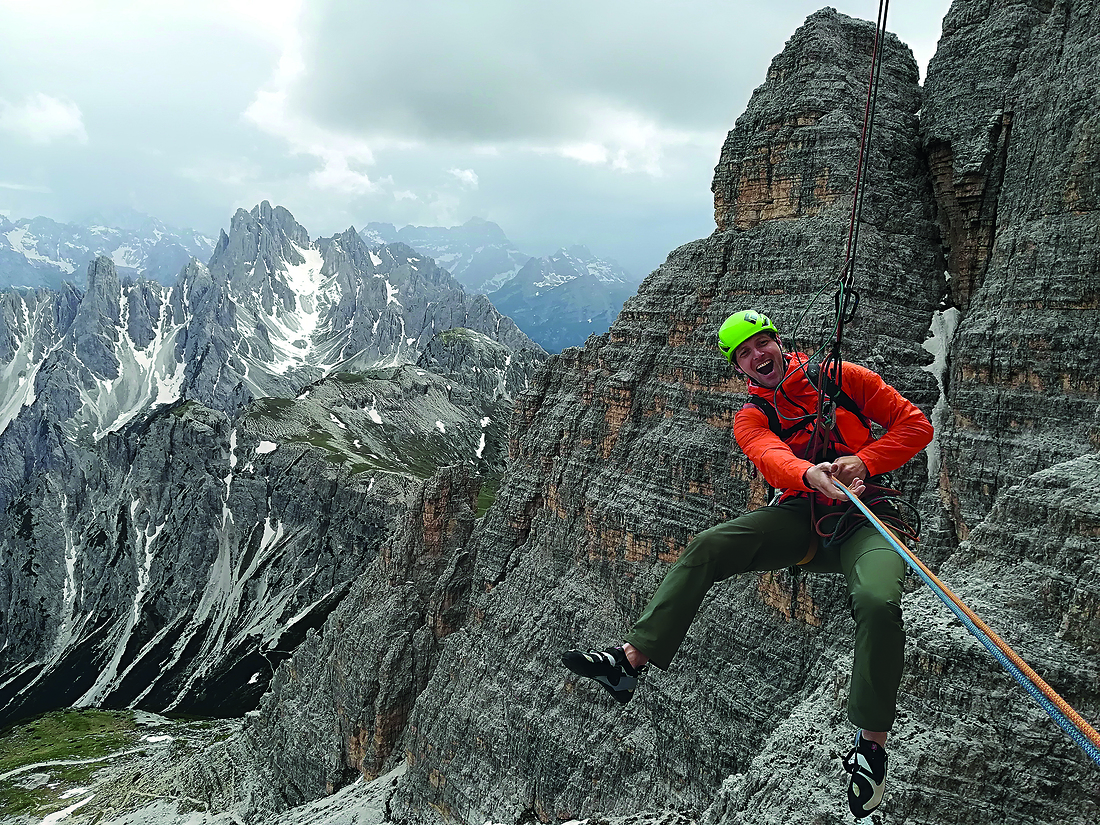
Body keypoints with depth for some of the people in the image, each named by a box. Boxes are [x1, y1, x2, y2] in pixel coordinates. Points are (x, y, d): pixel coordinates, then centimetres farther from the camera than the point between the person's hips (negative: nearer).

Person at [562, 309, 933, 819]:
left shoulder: (841, 378, 3)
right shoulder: (751, 418, 6)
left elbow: (915, 425, 1)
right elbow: (771, 458, -18)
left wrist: (864, 462, -16)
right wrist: (811, 475, -42)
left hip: (865, 519, -2)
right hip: (802, 518, 2)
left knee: (877, 600, -33)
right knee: (707, 546, -20)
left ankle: (871, 743, -17)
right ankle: (630, 659, -24)